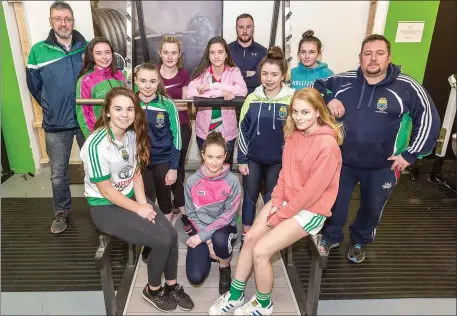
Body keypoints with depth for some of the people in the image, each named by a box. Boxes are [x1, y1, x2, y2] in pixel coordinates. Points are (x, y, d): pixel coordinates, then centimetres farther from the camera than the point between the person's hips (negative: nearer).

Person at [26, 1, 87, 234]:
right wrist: (52, 109, 12)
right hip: (56, 125, 0)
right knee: (58, 174, 10)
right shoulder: (38, 52, -5)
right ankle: (61, 211, 31)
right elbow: (34, 86, 7)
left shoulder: (87, 48, -2)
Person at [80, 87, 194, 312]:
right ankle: (153, 290, 14)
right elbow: (106, 191, -20)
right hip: (105, 208, -6)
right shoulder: (96, 145, -26)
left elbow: (136, 173, 4)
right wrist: (138, 209, -13)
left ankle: (172, 285, 18)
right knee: (162, 241, -15)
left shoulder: (133, 135, -4)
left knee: (172, 234, -8)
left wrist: (143, 203, -7)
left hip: (130, 197, 6)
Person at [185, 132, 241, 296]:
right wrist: (208, 241, -14)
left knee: (219, 239, -38)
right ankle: (208, 254, 22)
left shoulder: (232, 181, -15)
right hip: (201, 229, 2)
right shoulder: (192, 181, -10)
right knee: (195, 277, -14)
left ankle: (225, 268, -2)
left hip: (224, 228, -1)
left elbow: (228, 215, -15)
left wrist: (203, 236, -19)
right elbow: (192, 215, -5)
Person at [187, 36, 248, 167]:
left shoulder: (234, 71, -3)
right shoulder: (201, 72, -4)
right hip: (204, 131, 1)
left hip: (227, 132, 0)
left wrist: (212, 85, -24)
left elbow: (243, 91, -22)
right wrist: (222, 92, -26)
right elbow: (190, 93, -21)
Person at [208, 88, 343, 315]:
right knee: (250, 238, -2)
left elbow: (313, 190, -21)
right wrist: (276, 200, -4)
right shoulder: (294, 134, 1)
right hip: (286, 201, 7)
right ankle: (235, 295, 18)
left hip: (310, 210, -7)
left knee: (261, 251, -14)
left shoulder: (327, 145, -23)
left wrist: (282, 215, -14)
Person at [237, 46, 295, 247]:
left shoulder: (292, 100, -10)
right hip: (253, 158, 2)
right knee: (249, 196, 11)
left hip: (279, 160, -1)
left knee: (272, 199, 14)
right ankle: (246, 235, 29)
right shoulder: (252, 98, -4)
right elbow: (243, 130, 0)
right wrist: (241, 159, -1)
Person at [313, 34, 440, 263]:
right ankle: (331, 236, 43)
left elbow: (429, 120, -5)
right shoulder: (343, 81, -6)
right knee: (335, 202, 15)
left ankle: (360, 241, 48)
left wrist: (410, 155, -9)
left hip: (381, 166, 0)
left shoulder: (406, 87, -10)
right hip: (341, 161, 1)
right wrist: (328, 99, -15)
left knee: (372, 208, 19)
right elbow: (315, 87, 6)